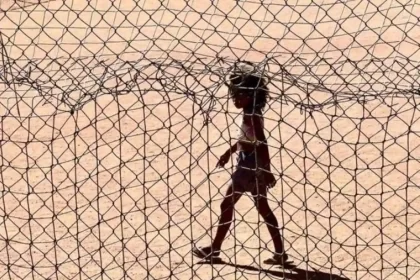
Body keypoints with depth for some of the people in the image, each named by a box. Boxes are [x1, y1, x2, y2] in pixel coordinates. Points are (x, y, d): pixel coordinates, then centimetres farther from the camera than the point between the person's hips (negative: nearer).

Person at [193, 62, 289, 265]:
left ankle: (215, 249, 15)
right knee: (263, 208, 12)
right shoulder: (252, 114, 9)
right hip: (254, 167, 10)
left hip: (250, 166, -10)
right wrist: (229, 152, 33)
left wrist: (266, 170, -29)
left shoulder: (251, 116, -20)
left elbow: (262, 143, -27)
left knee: (227, 205, 4)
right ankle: (280, 252, 11)